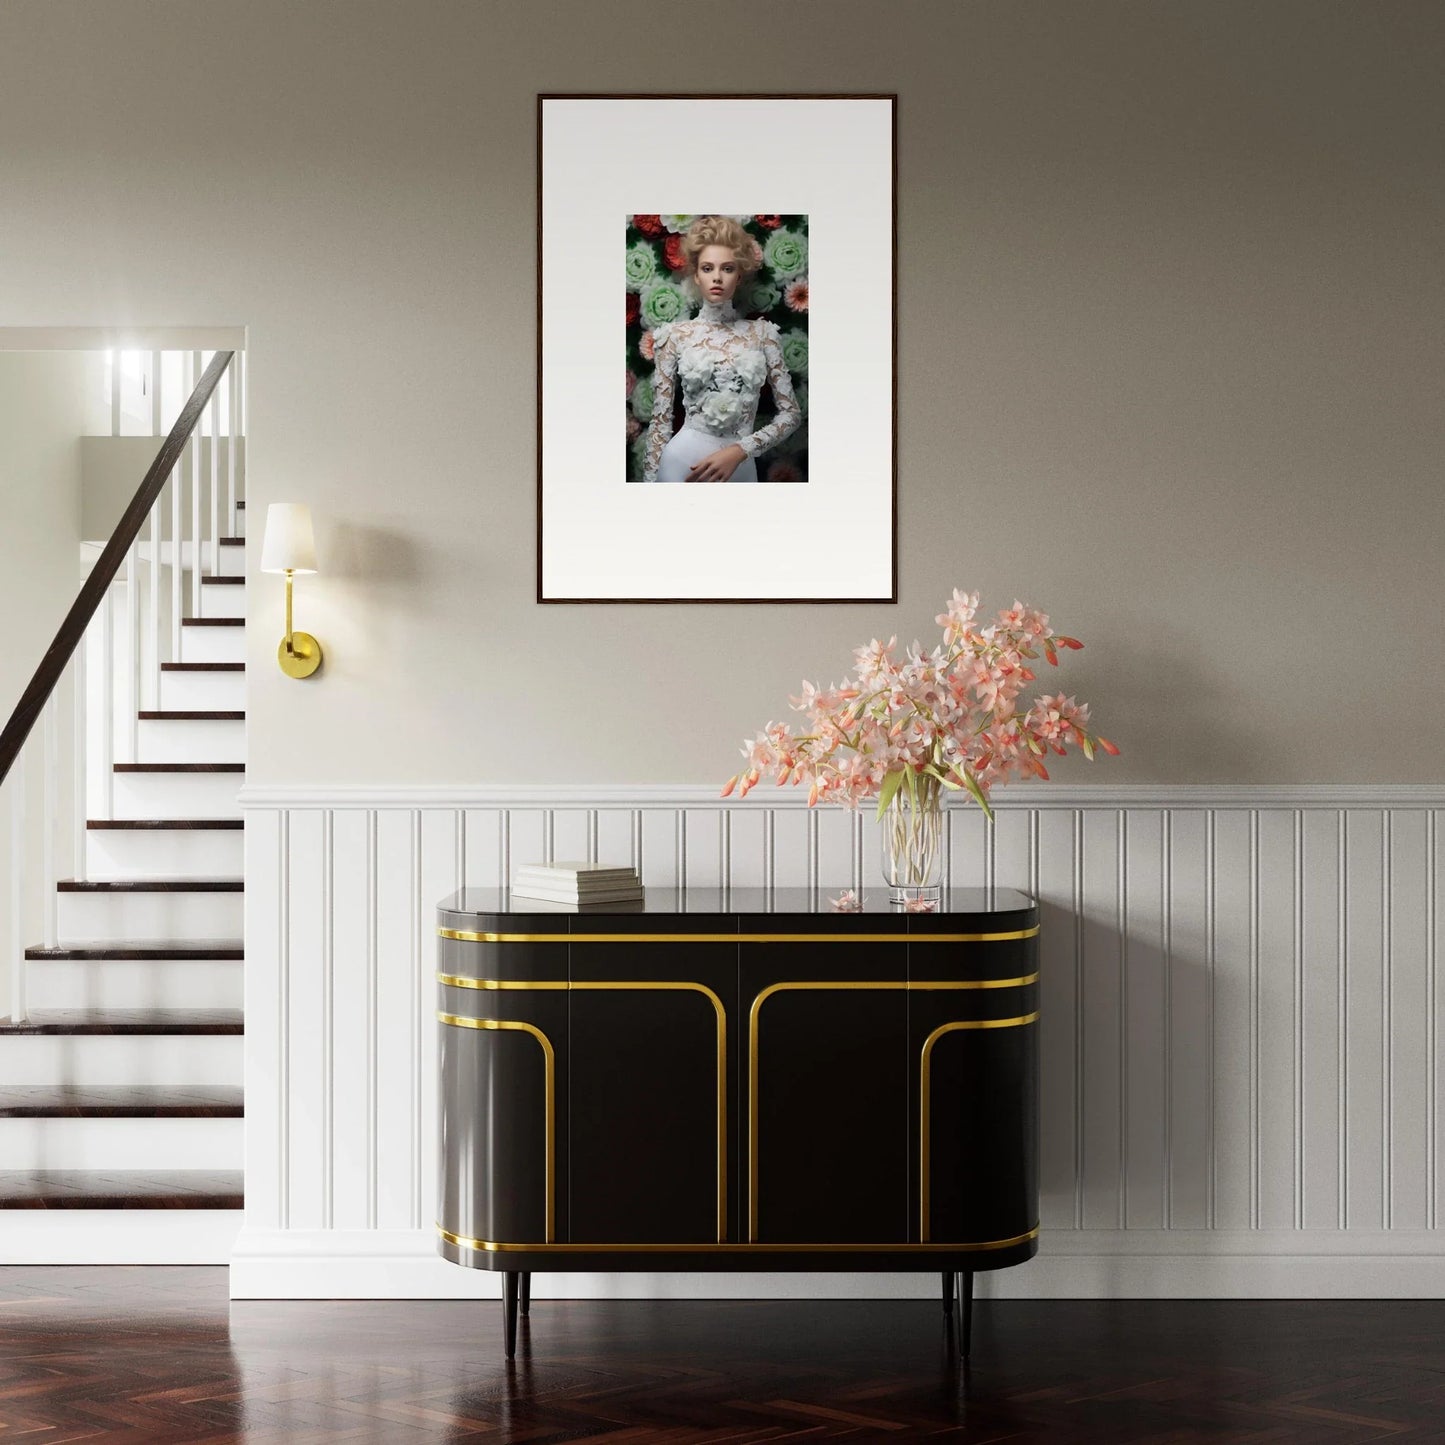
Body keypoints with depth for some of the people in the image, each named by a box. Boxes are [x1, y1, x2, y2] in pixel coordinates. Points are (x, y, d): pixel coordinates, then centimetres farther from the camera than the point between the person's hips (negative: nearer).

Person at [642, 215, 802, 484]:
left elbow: (792, 412, 1)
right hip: (683, 462, -1)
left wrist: (739, 451, -12)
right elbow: (661, 420, 0)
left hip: (741, 467, 2)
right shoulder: (675, 336, 0)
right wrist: (650, 481, -6)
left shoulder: (762, 333, 3)